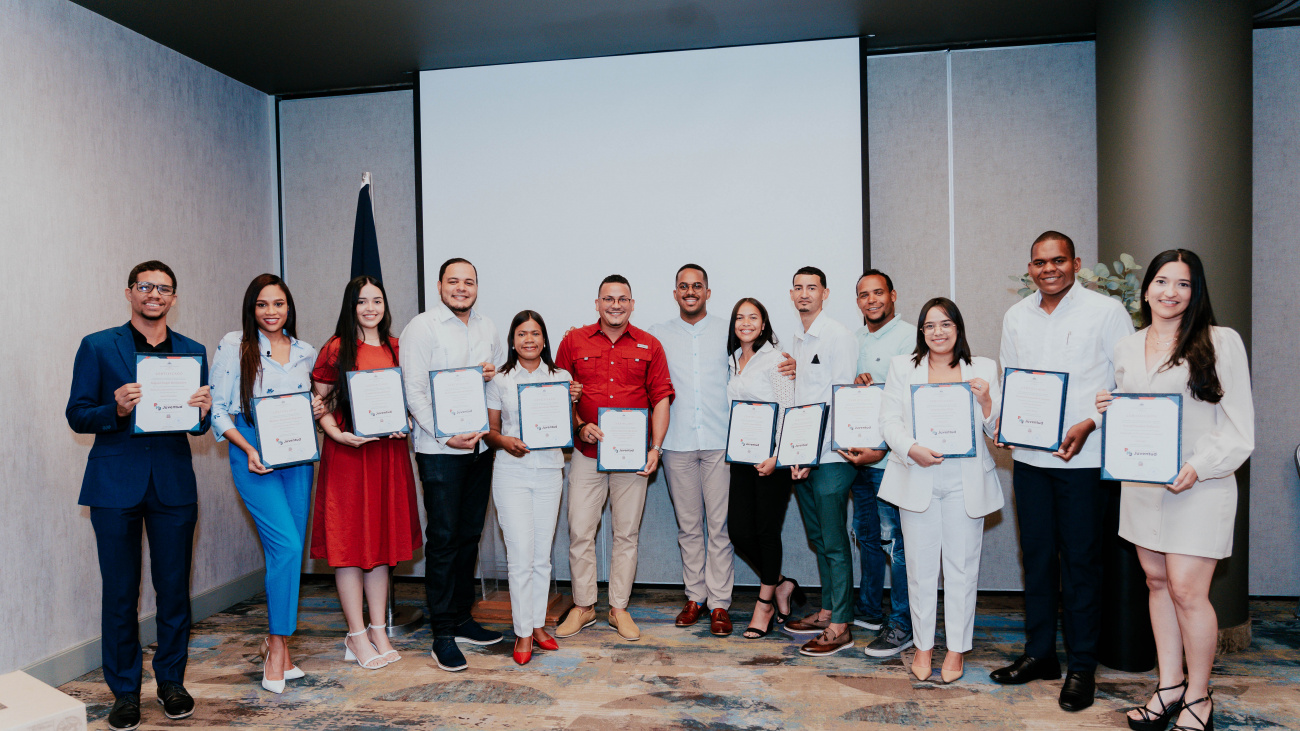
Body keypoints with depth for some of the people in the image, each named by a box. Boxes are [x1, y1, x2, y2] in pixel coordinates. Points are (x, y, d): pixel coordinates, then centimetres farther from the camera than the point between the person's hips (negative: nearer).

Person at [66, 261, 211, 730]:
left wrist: (203, 412, -11)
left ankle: (171, 682, 22)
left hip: (174, 483, 2)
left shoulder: (193, 352, 11)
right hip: (115, 483, -2)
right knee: (120, 592, 4)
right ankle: (124, 691, 18)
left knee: (175, 588, 6)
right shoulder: (97, 347, 4)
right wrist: (117, 410, -18)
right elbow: (76, 416, 1)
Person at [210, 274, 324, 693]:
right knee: (286, 546, -16)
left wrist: (319, 410, 0)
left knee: (291, 551, 6)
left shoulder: (305, 353, 12)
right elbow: (218, 410, -2)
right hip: (254, 455, -5)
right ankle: (277, 650, -3)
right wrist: (248, 450, -14)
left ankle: (274, 642, 21)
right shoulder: (233, 346, 0)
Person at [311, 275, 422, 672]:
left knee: (383, 536, 9)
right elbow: (317, 402, -2)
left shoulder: (396, 349, 10)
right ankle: (357, 636, 11)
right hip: (347, 452, -4)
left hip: (389, 451, 4)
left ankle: (379, 631, 19)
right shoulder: (335, 349, -1)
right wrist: (337, 434, -16)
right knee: (349, 539, 0)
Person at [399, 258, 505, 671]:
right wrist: (446, 435, -18)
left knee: (470, 535, 12)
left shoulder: (487, 327, 13)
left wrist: (495, 372, -2)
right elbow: (415, 392, -10)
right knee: (443, 539, -3)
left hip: (481, 445, 6)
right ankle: (442, 634, 7)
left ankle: (462, 619, 25)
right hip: (440, 450, -6)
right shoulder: (421, 328, -5)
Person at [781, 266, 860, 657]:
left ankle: (840, 627, 5)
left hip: (830, 456, -8)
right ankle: (826, 611, 26)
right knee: (817, 537, 15)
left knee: (834, 542, -3)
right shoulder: (797, 340, 16)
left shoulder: (838, 336, -8)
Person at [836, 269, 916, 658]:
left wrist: (882, 450, -20)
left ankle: (902, 624, 7)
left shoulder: (909, 337, -8)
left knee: (894, 539, -3)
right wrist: (855, 382, -7)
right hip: (859, 453, 7)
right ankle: (868, 609, 31)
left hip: (891, 456, -7)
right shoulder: (854, 340, 14)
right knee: (866, 534, 17)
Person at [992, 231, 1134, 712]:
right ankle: (1039, 653, 24)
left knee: (1080, 560, 2)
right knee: (1037, 555, 11)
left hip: (1083, 457, -4)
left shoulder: (1105, 311, -3)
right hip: (1029, 456, 5)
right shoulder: (1016, 317, 11)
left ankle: (1081, 666, 15)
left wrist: (1088, 424, -16)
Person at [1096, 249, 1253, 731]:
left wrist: (1199, 467, -17)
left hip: (1199, 487, -5)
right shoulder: (1126, 348, 11)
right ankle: (1169, 685, 24)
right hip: (1140, 483, 5)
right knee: (1157, 582, 11)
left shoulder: (1221, 342, -4)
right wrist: (1106, 410, 0)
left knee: (1187, 590, -5)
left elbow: (1240, 426, -6)